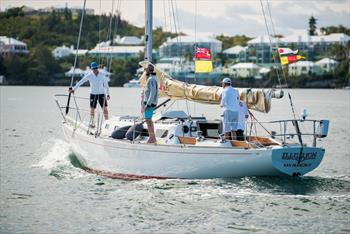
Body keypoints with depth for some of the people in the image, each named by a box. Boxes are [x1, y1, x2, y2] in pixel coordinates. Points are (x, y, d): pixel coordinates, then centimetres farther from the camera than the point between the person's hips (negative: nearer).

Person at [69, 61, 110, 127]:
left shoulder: (103, 74, -3)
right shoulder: (89, 75, -6)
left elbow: (106, 84, 6)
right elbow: (80, 82, -5)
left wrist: (108, 94, 10)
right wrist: (73, 89, -9)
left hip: (101, 94, 0)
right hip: (93, 94, 0)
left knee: (105, 109, -3)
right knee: (92, 109, 0)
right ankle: (92, 123, 10)